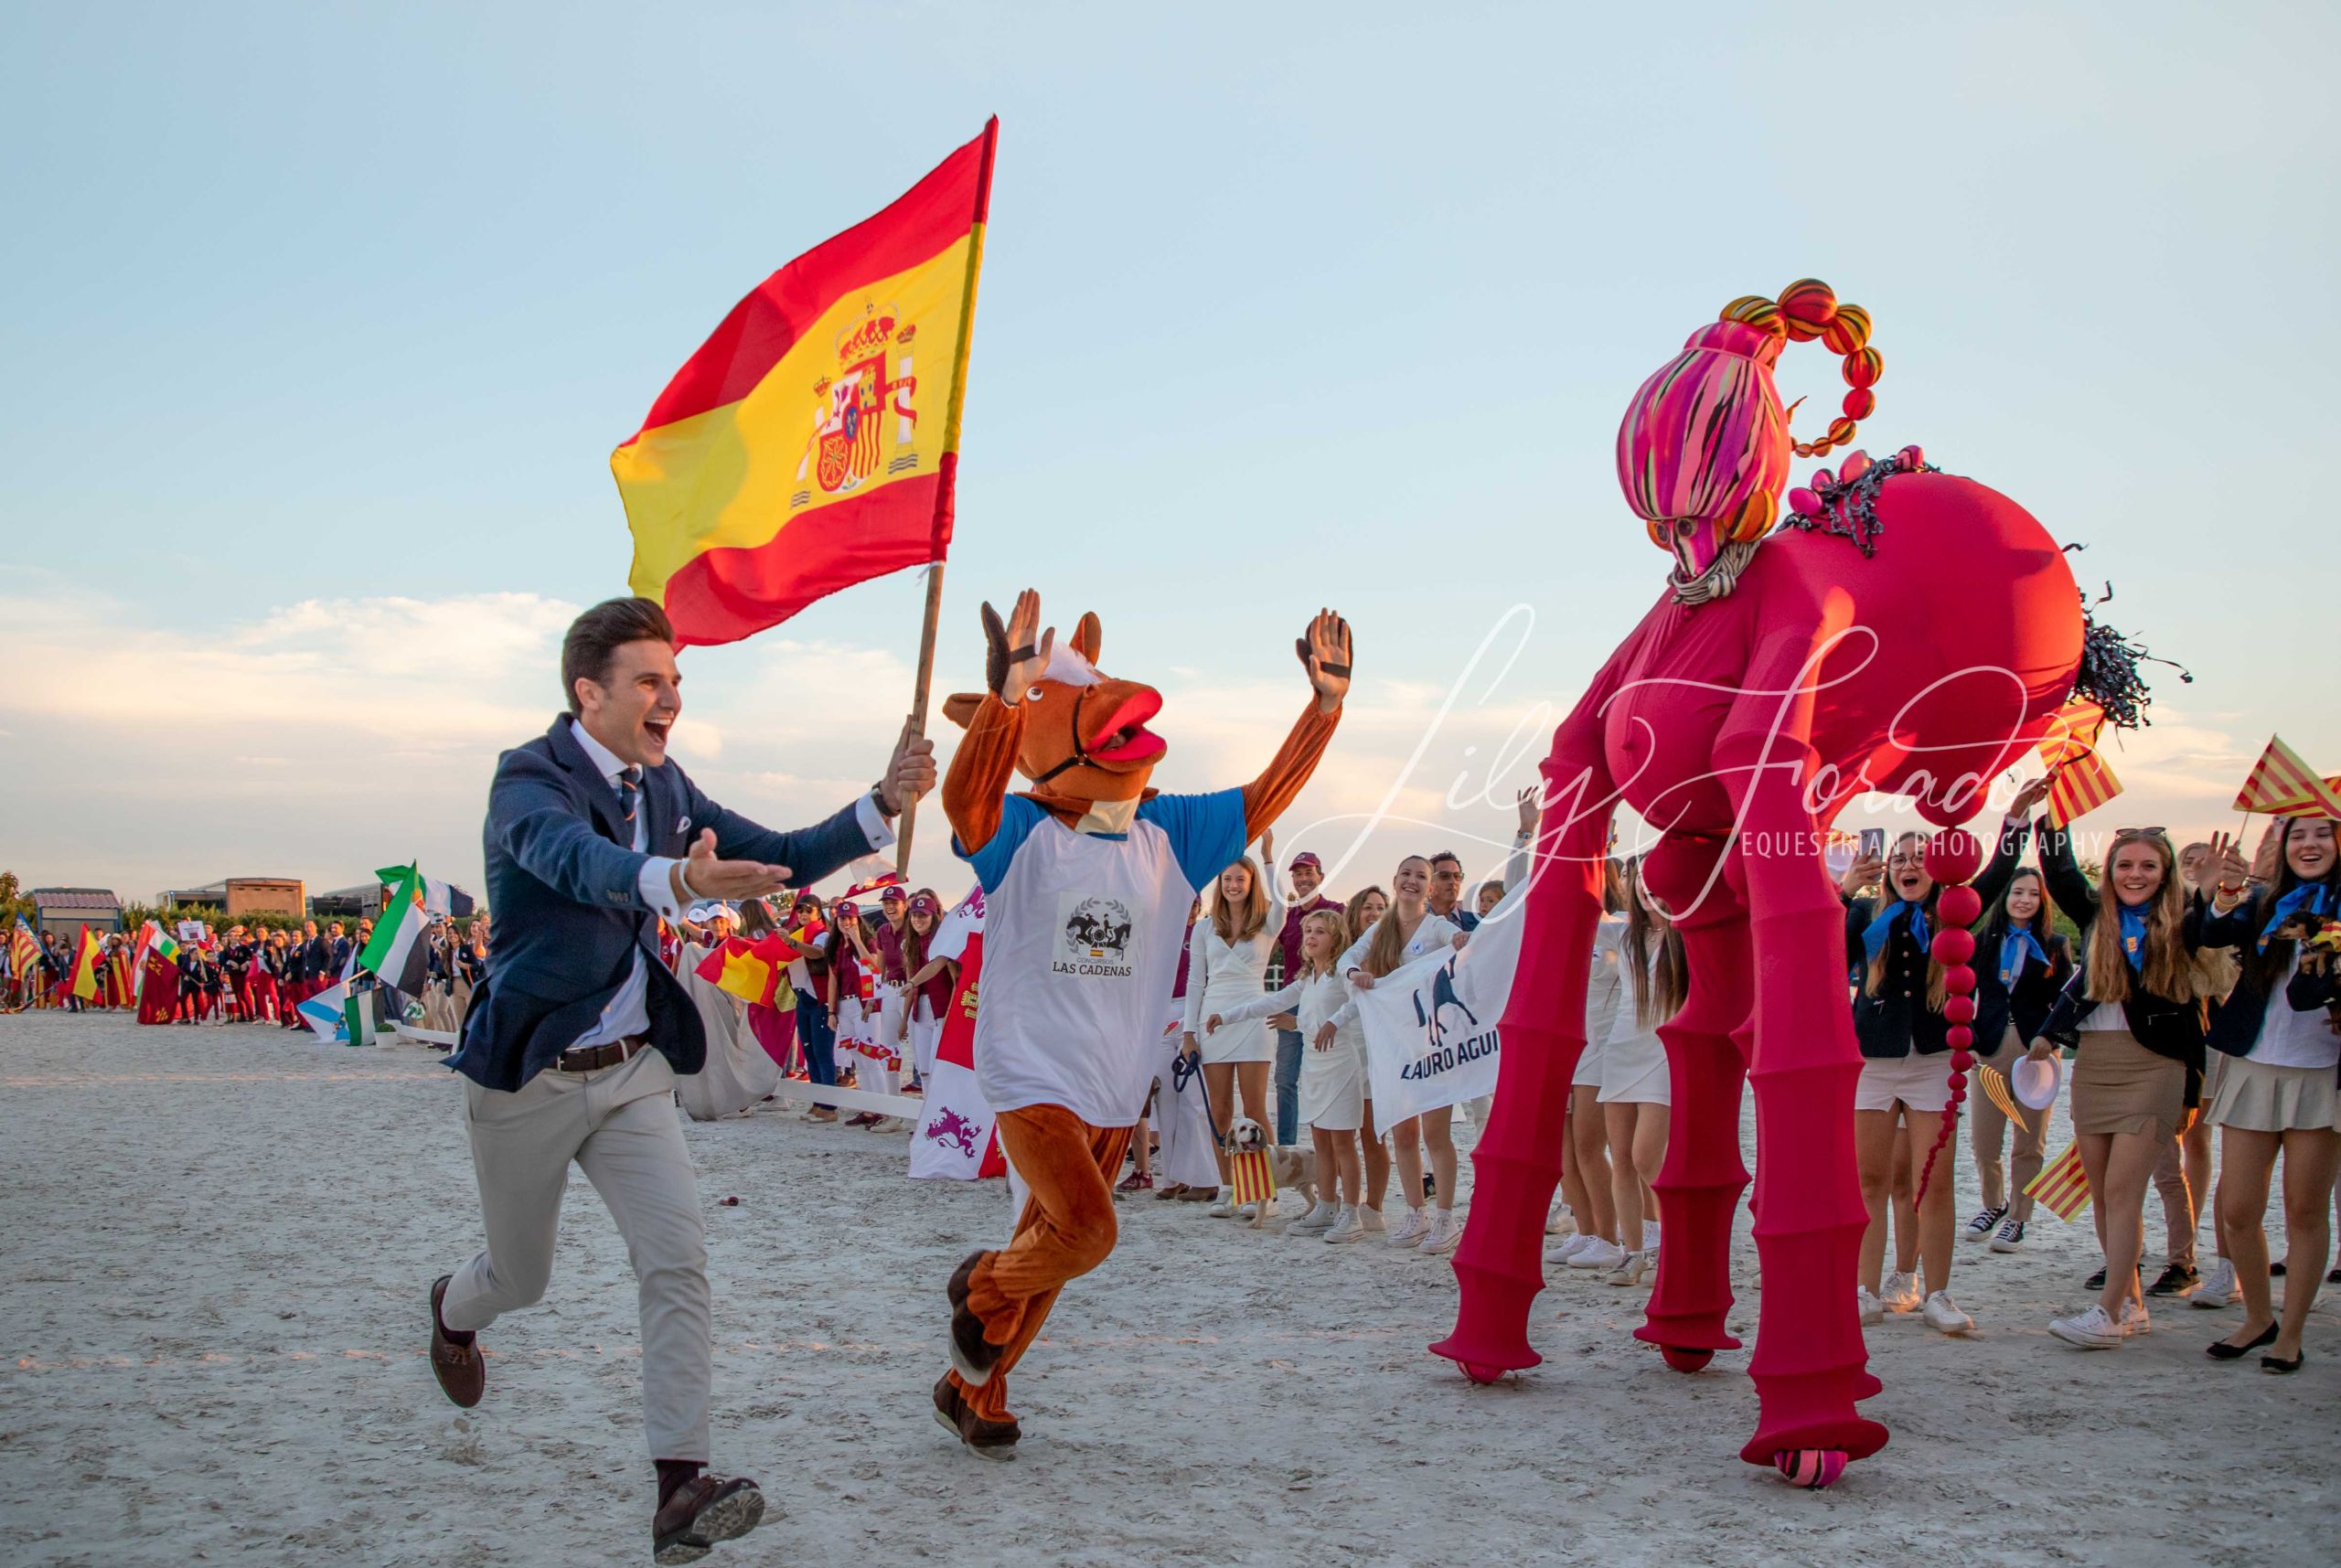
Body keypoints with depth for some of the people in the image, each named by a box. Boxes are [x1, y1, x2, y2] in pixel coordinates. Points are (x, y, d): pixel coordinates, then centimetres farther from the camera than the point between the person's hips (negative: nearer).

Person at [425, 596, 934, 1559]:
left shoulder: (665, 789, 4)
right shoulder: (530, 777, -18)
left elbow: (776, 858, 5)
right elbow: (570, 858, -40)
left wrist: (884, 803, -11)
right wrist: (679, 880, -61)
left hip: (632, 1070, 5)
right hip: (530, 1078, -4)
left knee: (677, 1261, -13)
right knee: (521, 1277, 15)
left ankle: (680, 1488, -12)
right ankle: (453, 1312, 53)